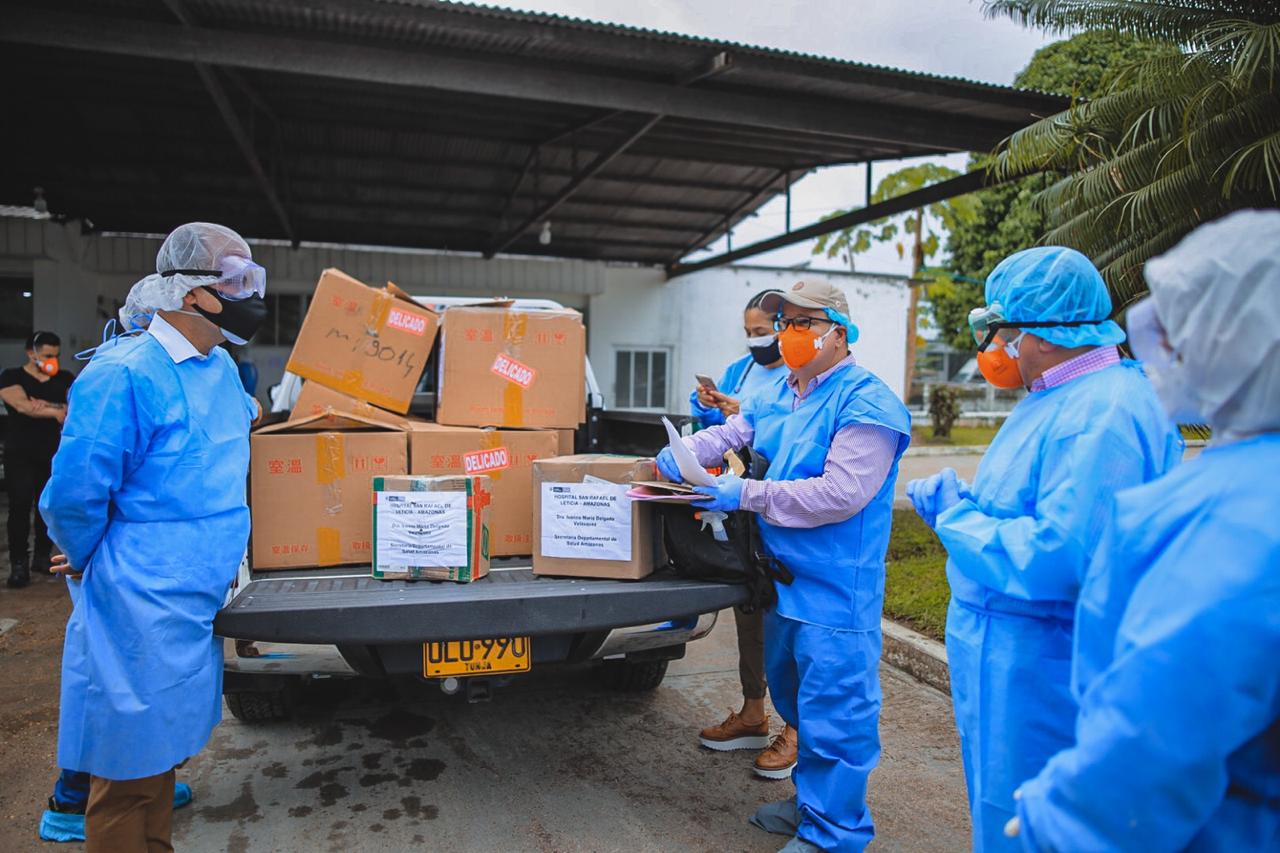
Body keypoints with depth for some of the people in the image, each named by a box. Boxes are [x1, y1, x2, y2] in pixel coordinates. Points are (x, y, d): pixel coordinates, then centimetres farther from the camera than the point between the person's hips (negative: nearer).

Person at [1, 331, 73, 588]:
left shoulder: (65, 379, 10)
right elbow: (23, 405, -16)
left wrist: (44, 406, -17)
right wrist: (58, 411, -11)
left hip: (55, 454, 3)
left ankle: (42, 557, 16)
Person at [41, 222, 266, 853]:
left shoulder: (219, 367, 8)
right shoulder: (125, 375, -20)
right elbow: (74, 494, -16)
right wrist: (90, 565, -3)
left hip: (196, 604, 8)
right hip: (143, 610, -8)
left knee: (163, 746, 22)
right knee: (131, 759, 7)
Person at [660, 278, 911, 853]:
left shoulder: (865, 403, -17)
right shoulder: (777, 396, 10)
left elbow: (842, 493, -26)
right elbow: (727, 435, 8)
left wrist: (747, 495, -23)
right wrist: (679, 456, -12)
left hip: (835, 590, -9)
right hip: (784, 578, 9)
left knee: (833, 712, 2)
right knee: (796, 697, 23)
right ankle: (811, 801, 42)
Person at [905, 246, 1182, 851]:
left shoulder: (1102, 415, -24)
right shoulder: (1056, 397, 10)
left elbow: (1057, 558, -32)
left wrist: (955, 515, -18)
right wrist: (956, 503, 3)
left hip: (1039, 668, -10)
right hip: (1003, 647, 10)